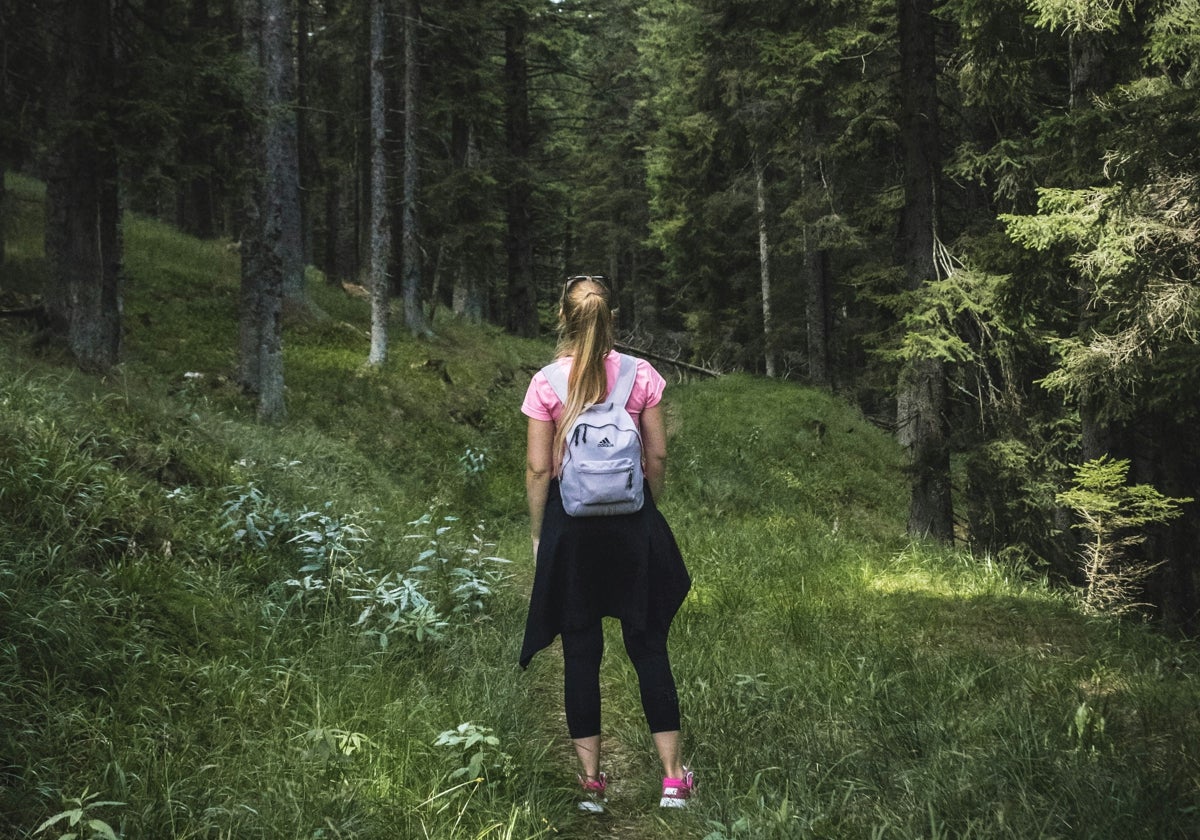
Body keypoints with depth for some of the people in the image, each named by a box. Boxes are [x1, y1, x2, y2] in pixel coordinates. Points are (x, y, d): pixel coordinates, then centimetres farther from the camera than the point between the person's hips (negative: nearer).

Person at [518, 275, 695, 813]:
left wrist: (538, 535, 5)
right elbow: (658, 456, 0)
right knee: (648, 645, 9)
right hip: (632, 519, 1)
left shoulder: (545, 384, -7)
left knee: (580, 649, 8)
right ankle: (673, 777, 11)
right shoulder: (641, 375, -4)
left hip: (570, 523, -1)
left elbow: (538, 469, -5)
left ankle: (590, 779, 13)